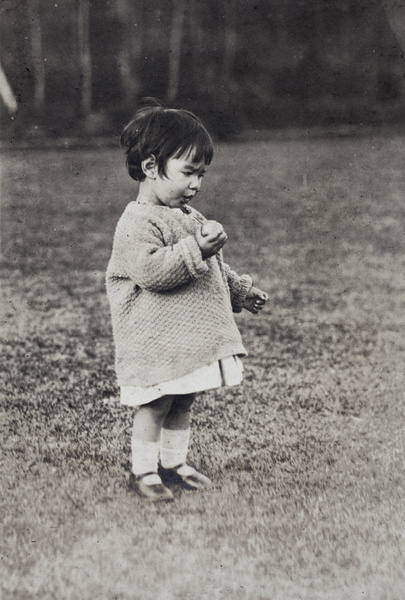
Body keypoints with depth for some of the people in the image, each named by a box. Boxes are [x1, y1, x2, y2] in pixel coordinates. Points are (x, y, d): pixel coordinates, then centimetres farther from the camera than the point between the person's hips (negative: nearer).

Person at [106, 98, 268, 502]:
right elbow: (150, 269, -27)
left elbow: (213, 268, 26)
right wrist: (196, 250, -31)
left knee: (183, 401, 16)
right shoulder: (138, 223, -14)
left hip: (194, 333, 9)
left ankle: (174, 463, 28)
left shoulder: (189, 217, 16)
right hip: (156, 340, -9)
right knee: (154, 406, -2)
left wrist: (240, 291, 19)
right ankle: (144, 471, 10)